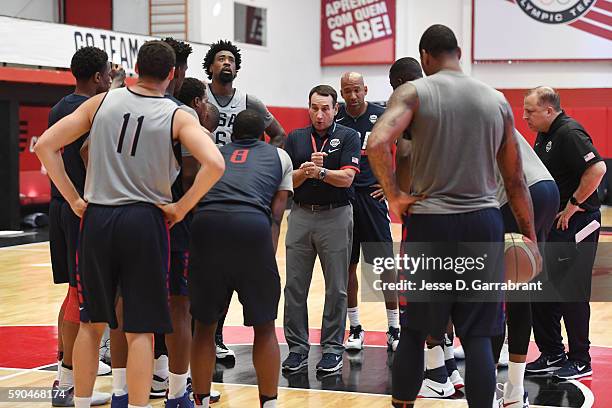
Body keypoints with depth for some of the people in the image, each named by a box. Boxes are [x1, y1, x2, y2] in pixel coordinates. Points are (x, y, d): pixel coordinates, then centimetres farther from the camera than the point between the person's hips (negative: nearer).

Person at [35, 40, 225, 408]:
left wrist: (74, 199, 7)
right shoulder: (177, 116, -2)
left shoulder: (102, 101, 5)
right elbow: (215, 165, -17)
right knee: (141, 329, 3)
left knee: (92, 321, 16)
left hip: (96, 218, 3)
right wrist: (181, 208, -6)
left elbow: (45, 146, 3)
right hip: (145, 221, -3)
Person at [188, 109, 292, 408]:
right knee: (264, 327, 14)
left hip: (206, 222, 2)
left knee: (204, 325, 16)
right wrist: (268, 257, 13)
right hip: (252, 225, -2)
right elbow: (276, 213, 17)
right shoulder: (279, 157, 28)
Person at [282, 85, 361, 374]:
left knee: (336, 287, 2)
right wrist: (306, 170, -17)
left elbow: (347, 178, -11)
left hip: (335, 216, -3)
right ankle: (297, 347, 12)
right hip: (300, 216, 3)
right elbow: (286, 180, 2)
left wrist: (321, 172, -27)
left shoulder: (348, 136, 0)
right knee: (295, 285, 3)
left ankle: (333, 347, 11)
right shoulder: (295, 138, 9)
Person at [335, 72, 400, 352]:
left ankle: (393, 328, 6)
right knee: (347, 265, 7)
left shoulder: (382, 116, -3)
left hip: (373, 195, -2)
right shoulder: (335, 120, 2)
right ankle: (354, 328, 18)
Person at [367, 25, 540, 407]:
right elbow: (516, 180, 10)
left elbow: (377, 144, -22)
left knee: (414, 331, 11)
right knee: (478, 336, 6)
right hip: (484, 222, 2)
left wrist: (396, 197, -10)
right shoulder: (497, 100, 8)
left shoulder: (413, 92, -2)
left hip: (429, 221, -2)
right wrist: (531, 239, 16)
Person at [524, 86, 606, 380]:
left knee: (572, 294, -2)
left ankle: (580, 361, 9)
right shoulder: (544, 136, 13)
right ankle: (552, 354, 22)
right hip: (552, 224, 10)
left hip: (576, 224, -10)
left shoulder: (569, 133, -17)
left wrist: (572, 207, -22)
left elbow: (597, 169, -28)